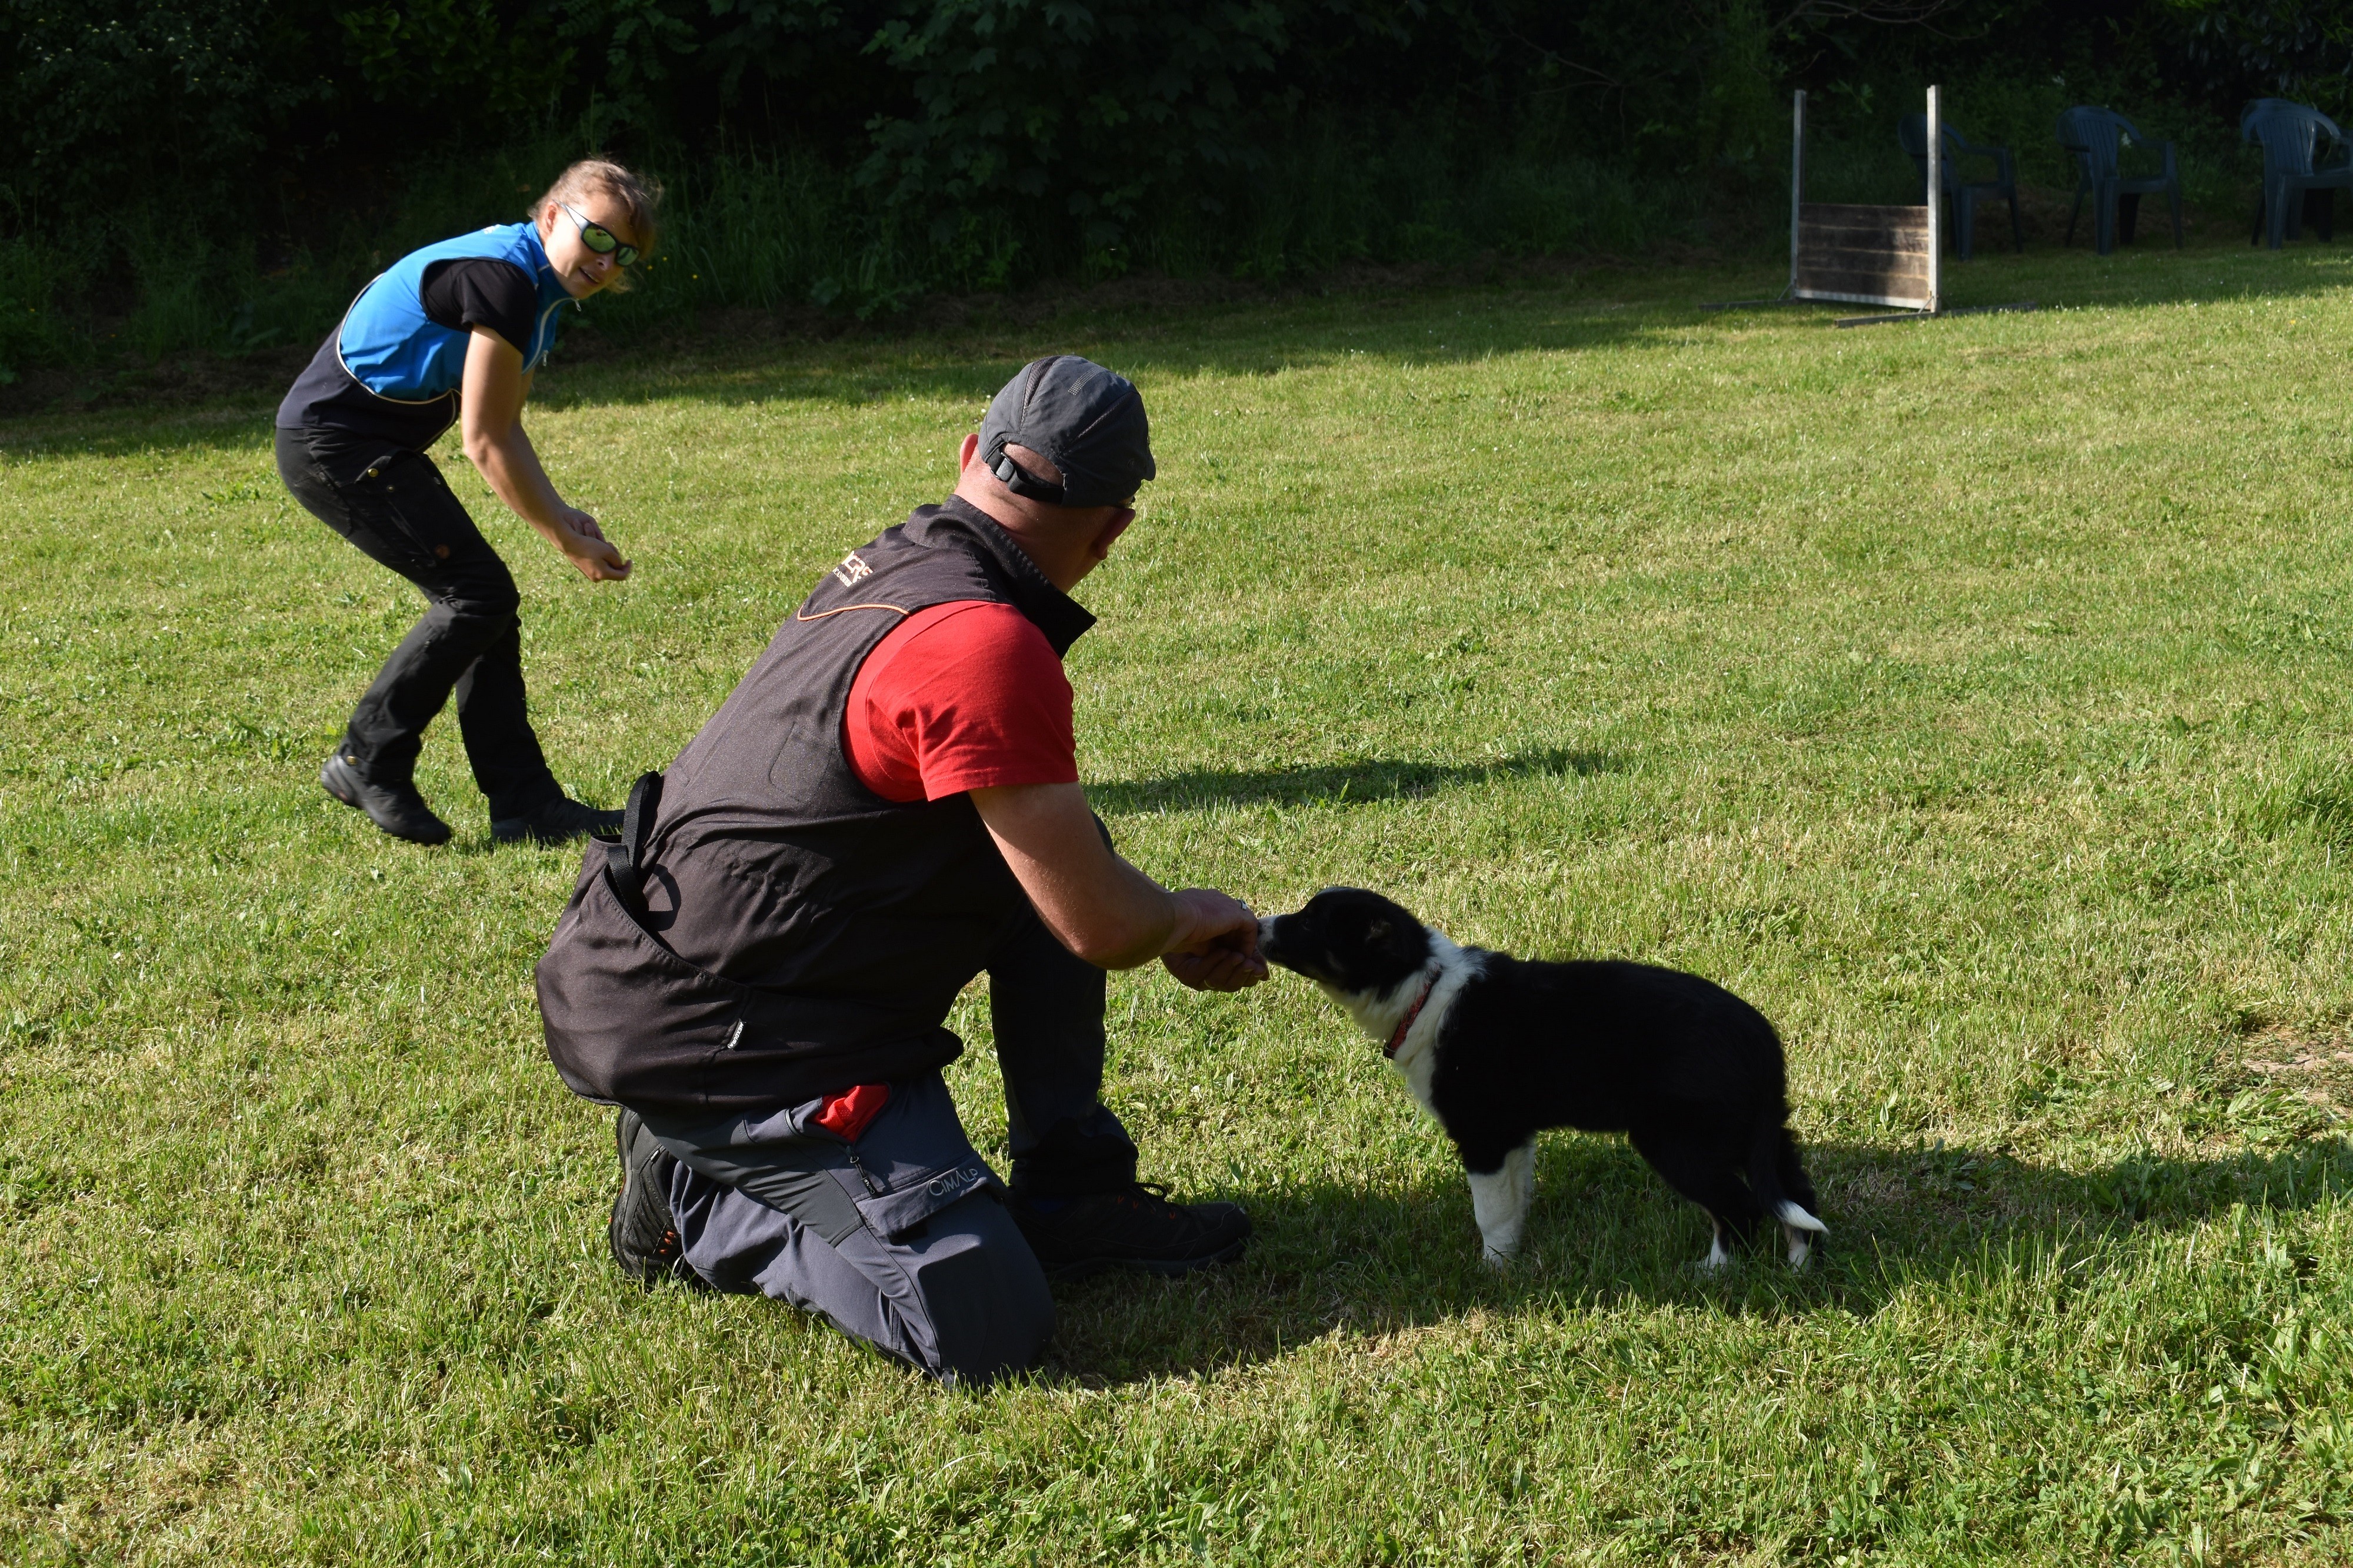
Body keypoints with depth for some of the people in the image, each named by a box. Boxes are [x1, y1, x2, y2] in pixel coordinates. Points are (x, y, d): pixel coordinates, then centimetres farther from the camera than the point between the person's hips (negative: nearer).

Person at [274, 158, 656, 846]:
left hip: (374, 446, 10)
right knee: (478, 591, -13)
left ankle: (526, 801, 9)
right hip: (333, 443, -10)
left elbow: (504, 427, 17)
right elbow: (485, 442, -20)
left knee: (483, 604, 6)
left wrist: (558, 511, 5)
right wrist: (568, 542, -13)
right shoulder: (504, 278, -22)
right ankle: (368, 762, 0)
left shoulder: (544, 289, 9)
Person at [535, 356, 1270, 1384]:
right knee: (988, 1329, -15)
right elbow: (1101, 928, -19)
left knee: (1057, 855, 10)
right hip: (721, 1040, -10)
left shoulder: (895, 568, 7)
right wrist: (1188, 918, 4)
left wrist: (1166, 932, 19)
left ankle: (1071, 1194, 15)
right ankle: (702, 1197, 2)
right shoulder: (984, 645, -24)